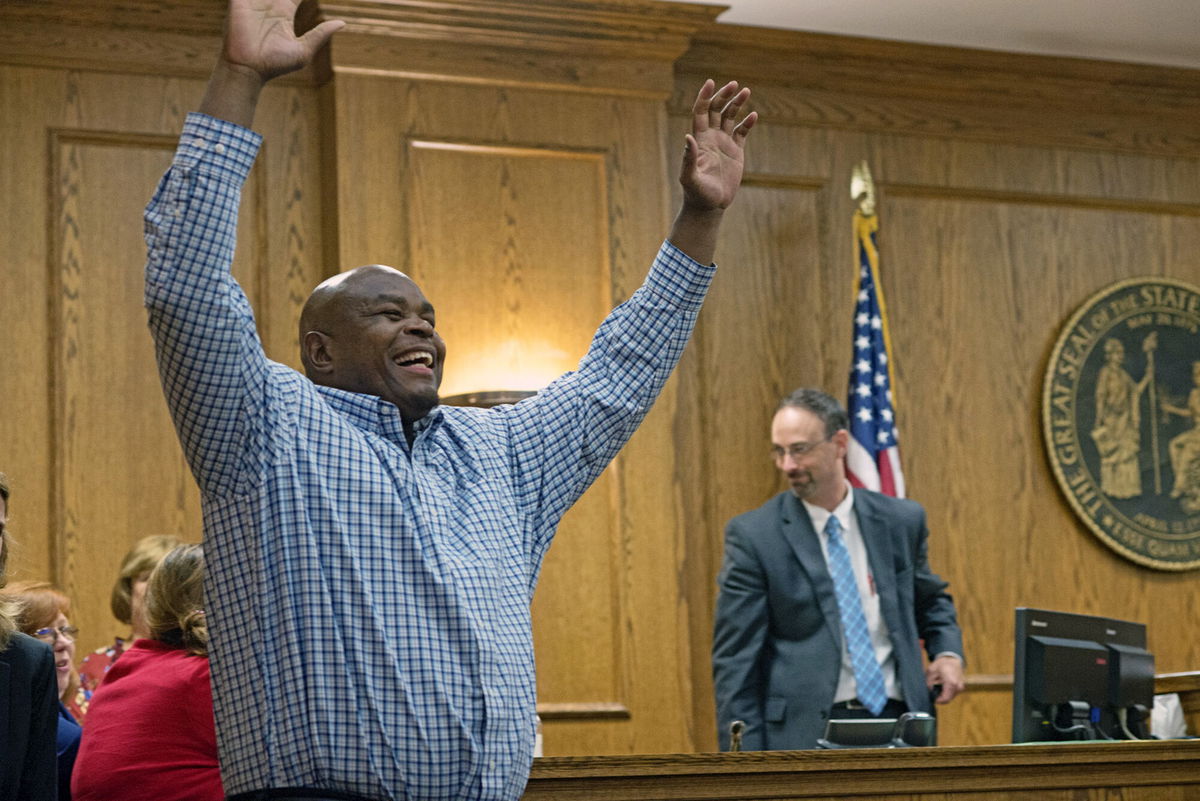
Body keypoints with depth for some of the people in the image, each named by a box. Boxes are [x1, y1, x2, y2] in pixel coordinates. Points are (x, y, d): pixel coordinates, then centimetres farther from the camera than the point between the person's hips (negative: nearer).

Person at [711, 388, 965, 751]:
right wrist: (746, 764, -10)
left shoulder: (901, 521, 8)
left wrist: (947, 651, 5)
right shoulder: (753, 536, -3)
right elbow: (734, 661, -4)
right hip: (805, 733, -3)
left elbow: (929, 600, 26)